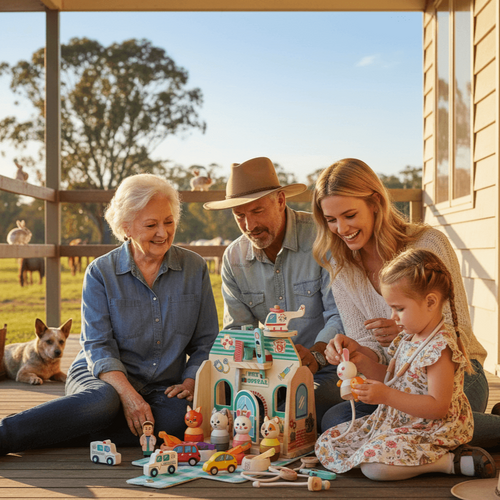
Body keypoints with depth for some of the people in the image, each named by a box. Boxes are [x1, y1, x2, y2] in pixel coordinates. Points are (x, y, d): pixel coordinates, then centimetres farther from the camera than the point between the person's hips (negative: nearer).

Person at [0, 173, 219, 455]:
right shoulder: (101, 272, 0)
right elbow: (98, 346, -7)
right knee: (103, 400, -39)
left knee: (182, 415, -34)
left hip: (164, 389, 2)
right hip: (104, 377, -2)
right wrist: (128, 394, -24)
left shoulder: (195, 268, 6)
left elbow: (207, 342, 11)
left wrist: (189, 383, -8)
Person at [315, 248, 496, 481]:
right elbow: (389, 379, 18)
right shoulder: (408, 338, 7)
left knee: (373, 464, -33)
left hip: (431, 432, -10)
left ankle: (452, 461, -13)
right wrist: (359, 357, 3)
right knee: (326, 443, 4)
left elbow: (438, 407, -25)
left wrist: (387, 396, -29)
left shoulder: (440, 348, -21)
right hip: (396, 422, 10)